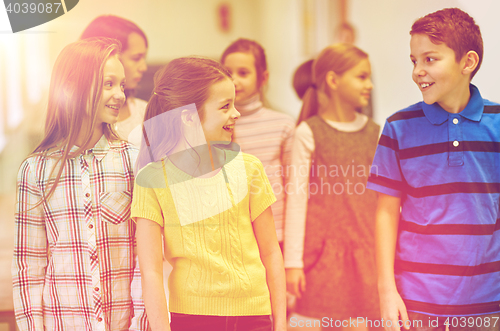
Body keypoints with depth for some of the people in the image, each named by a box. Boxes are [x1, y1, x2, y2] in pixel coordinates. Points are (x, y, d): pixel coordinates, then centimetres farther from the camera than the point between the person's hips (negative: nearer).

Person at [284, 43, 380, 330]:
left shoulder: (374, 133, 8)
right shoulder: (309, 133, -3)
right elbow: (297, 198, -3)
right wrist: (293, 261, -5)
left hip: (365, 251, 3)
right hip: (323, 249, -3)